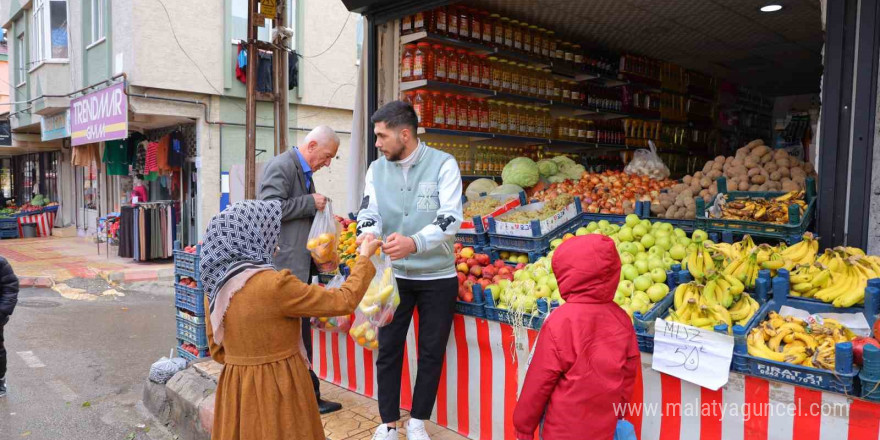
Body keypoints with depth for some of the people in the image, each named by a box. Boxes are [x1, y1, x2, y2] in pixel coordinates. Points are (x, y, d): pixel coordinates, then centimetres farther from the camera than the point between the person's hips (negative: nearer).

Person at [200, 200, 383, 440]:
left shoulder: (215, 285, 0)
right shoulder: (274, 285, -23)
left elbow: (217, 348, 10)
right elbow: (343, 301, -16)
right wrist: (364, 257, -3)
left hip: (236, 388, 7)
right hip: (278, 389, -6)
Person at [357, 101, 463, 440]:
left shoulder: (443, 164, -12)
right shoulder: (377, 169, 1)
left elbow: (451, 218, -22)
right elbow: (370, 212, -6)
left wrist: (414, 243, -39)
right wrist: (368, 233, -31)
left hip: (438, 278, -2)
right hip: (394, 276, 3)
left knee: (431, 352, 10)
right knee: (388, 350, 9)